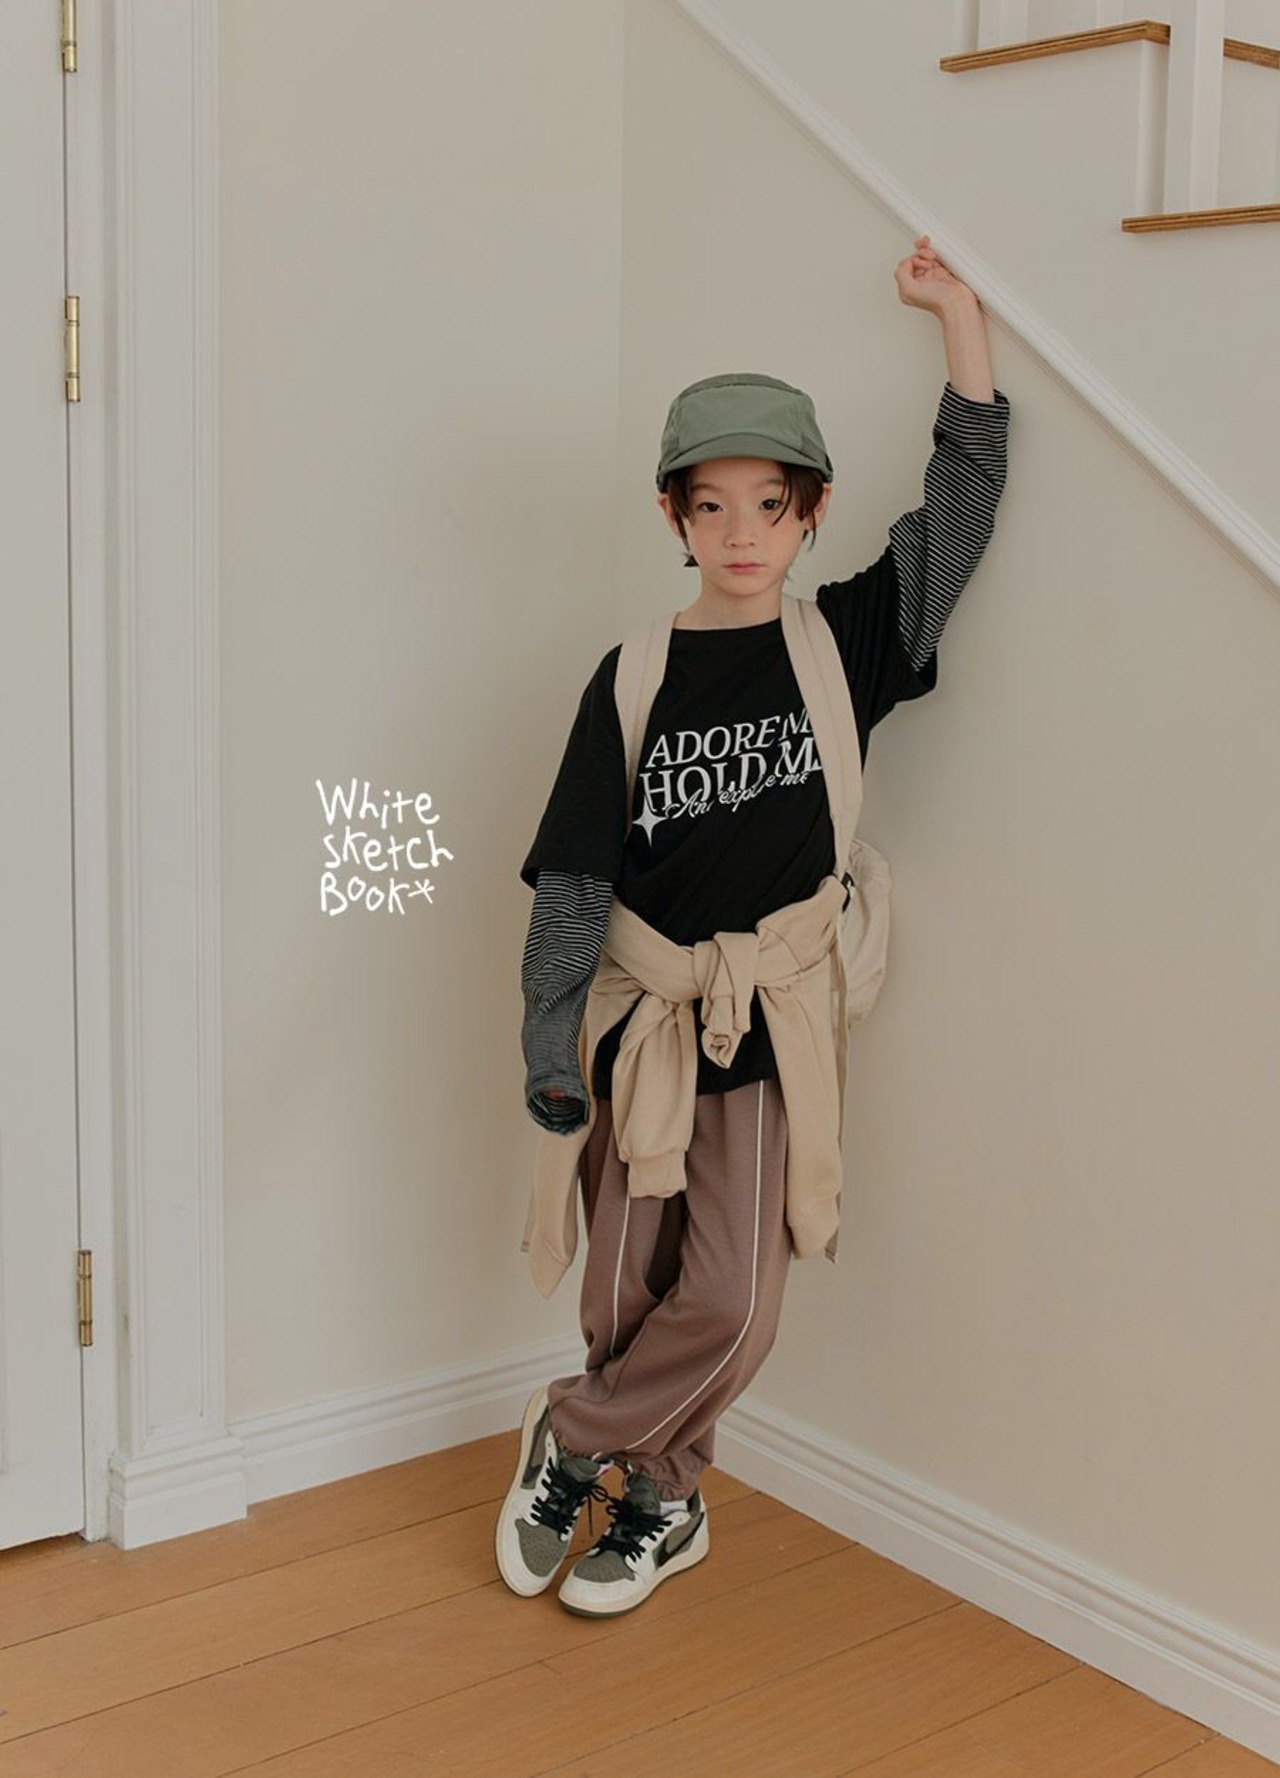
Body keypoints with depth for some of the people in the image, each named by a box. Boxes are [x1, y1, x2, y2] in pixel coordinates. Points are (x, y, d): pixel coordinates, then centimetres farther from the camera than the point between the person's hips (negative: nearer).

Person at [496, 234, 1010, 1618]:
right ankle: (660, 1502, 32)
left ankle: (571, 1440, 17)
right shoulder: (635, 680, -3)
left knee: (734, 1304, -7)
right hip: (635, 1015, 0)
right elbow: (573, 875, -6)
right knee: (630, 1290, 8)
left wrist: (957, 316, -7)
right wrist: (550, 1052, -13)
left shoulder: (842, 645, 0)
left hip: (770, 1023, 0)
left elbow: (961, 506, -3)